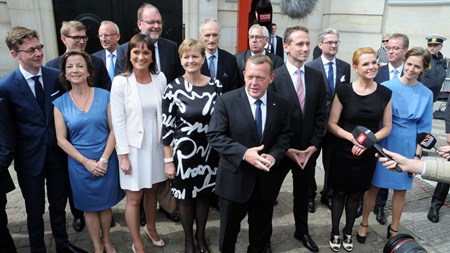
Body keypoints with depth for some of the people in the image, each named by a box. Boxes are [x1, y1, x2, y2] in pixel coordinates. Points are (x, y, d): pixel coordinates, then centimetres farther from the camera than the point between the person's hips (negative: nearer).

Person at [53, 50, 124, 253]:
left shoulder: (104, 96, -6)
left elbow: (113, 130, -6)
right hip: (79, 164, 1)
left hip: (107, 161, 0)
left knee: (105, 204, 15)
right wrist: (86, 162, -11)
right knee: (89, 207, 15)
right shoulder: (60, 103, -4)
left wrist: (104, 160, -13)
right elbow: (61, 140, -4)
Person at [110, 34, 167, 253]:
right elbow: (118, 122, -11)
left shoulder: (160, 78, -3)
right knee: (134, 198, 6)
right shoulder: (120, 82, -12)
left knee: (152, 191, 19)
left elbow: (165, 113, 4)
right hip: (133, 146, -3)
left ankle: (151, 228, 45)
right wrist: (123, 155, -12)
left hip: (156, 144, 3)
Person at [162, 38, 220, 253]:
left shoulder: (215, 85, -3)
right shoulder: (173, 88, -10)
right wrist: (168, 160, -7)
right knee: (185, 197, 14)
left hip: (210, 151, 2)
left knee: (204, 194, 18)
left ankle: (201, 234, 42)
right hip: (183, 152, -2)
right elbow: (166, 127, -8)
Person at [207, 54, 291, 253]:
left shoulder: (280, 103, -2)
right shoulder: (226, 101, -13)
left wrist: (274, 155, -16)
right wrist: (244, 153, -27)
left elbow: (284, 135, 4)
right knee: (229, 227, 19)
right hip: (235, 178, -3)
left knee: (262, 227, 23)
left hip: (266, 178, 3)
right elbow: (214, 135, -15)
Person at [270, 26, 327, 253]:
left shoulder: (316, 76, 1)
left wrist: (314, 145, -5)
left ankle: (302, 231, 44)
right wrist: (285, 148, -14)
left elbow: (320, 115, 3)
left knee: (303, 193, 22)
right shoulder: (274, 77, -14)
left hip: (308, 149, 4)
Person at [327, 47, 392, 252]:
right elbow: (331, 124, -7)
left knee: (355, 194, 17)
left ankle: (348, 233, 37)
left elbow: (386, 127, 2)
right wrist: (352, 137, -22)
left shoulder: (385, 94, -3)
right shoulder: (343, 91, -10)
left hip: (367, 154, 2)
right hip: (342, 152, -2)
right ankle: (335, 233, 30)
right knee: (339, 192, 11)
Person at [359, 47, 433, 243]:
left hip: (407, 148, 2)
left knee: (400, 190, 14)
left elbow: (424, 128, 2)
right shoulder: (386, 87, -8)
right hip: (383, 144, -2)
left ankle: (394, 229, 33)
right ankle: (364, 223, 28)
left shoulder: (426, 94, -2)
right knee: (374, 186, 8)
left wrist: (417, 155, -1)